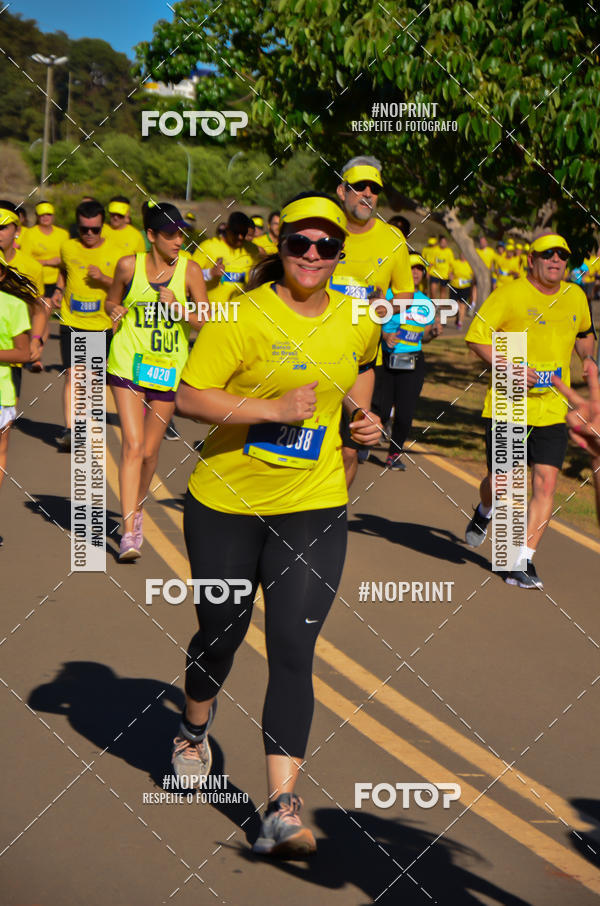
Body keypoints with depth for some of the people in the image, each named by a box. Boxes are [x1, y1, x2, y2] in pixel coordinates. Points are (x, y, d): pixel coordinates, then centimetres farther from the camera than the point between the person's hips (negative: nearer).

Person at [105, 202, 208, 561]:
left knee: (150, 449, 8)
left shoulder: (189, 270, -2)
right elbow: (112, 301, 17)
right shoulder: (130, 266, -1)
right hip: (128, 365, -1)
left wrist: (178, 306, -17)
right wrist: (115, 310, -6)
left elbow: (206, 322, 0)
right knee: (133, 444, -13)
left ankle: (138, 510, 36)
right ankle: (129, 531, -14)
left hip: (168, 369, 1)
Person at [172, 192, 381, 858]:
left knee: (293, 652, -8)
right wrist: (274, 409, -25)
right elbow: (188, 396, -18)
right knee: (220, 633, 14)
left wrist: (363, 415, 7)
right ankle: (194, 731, 47)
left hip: (314, 510, 2)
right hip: (226, 503, -2)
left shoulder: (358, 322, 2)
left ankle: (282, 808, -11)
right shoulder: (243, 315, -14)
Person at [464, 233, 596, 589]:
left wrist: (587, 356, 9)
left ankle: (523, 562, -2)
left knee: (546, 483, -8)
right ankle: (485, 512, 42)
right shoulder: (509, 294, -7)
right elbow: (477, 336, -9)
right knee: (500, 481, 4)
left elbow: (585, 333, 30)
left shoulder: (575, 297, 9)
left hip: (553, 409, 3)